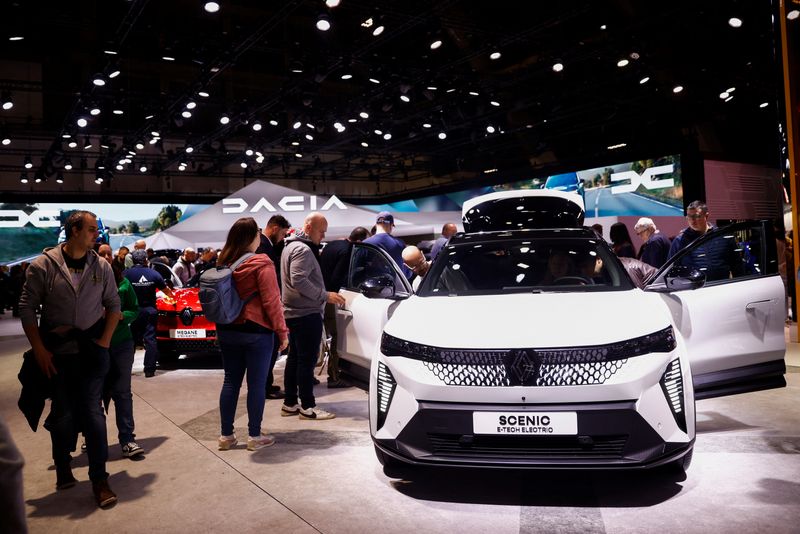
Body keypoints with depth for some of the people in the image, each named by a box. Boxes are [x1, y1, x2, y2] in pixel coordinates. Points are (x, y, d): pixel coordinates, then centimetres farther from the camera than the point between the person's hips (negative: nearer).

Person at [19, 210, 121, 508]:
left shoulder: (101, 266, 2)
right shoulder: (44, 265, -5)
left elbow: (113, 304, 8)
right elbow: (27, 307, -2)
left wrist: (105, 340, -2)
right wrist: (39, 349, -7)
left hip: (92, 350, 1)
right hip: (57, 352, -1)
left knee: (92, 412, -1)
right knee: (62, 413, 10)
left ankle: (99, 479, 6)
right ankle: (63, 467, 33)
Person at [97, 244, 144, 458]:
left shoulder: (122, 282, 4)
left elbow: (135, 310, 9)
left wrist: (123, 315, -9)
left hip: (122, 344, 1)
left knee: (122, 392, 1)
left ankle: (127, 439, 4)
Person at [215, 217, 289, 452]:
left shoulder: (223, 264, 5)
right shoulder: (261, 264, -13)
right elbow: (271, 301, -15)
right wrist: (282, 332, -8)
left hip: (227, 330, 6)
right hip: (256, 331, -6)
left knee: (231, 381, 13)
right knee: (256, 383, 4)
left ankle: (226, 435, 18)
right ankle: (255, 437, 11)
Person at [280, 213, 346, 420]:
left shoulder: (291, 246, 17)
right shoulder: (303, 249, -16)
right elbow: (298, 281, -26)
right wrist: (325, 296, -24)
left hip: (293, 312, 11)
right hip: (307, 313, -11)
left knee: (294, 359, 14)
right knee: (307, 361, -5)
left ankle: (290, 403, 21)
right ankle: (307, 407, 0)